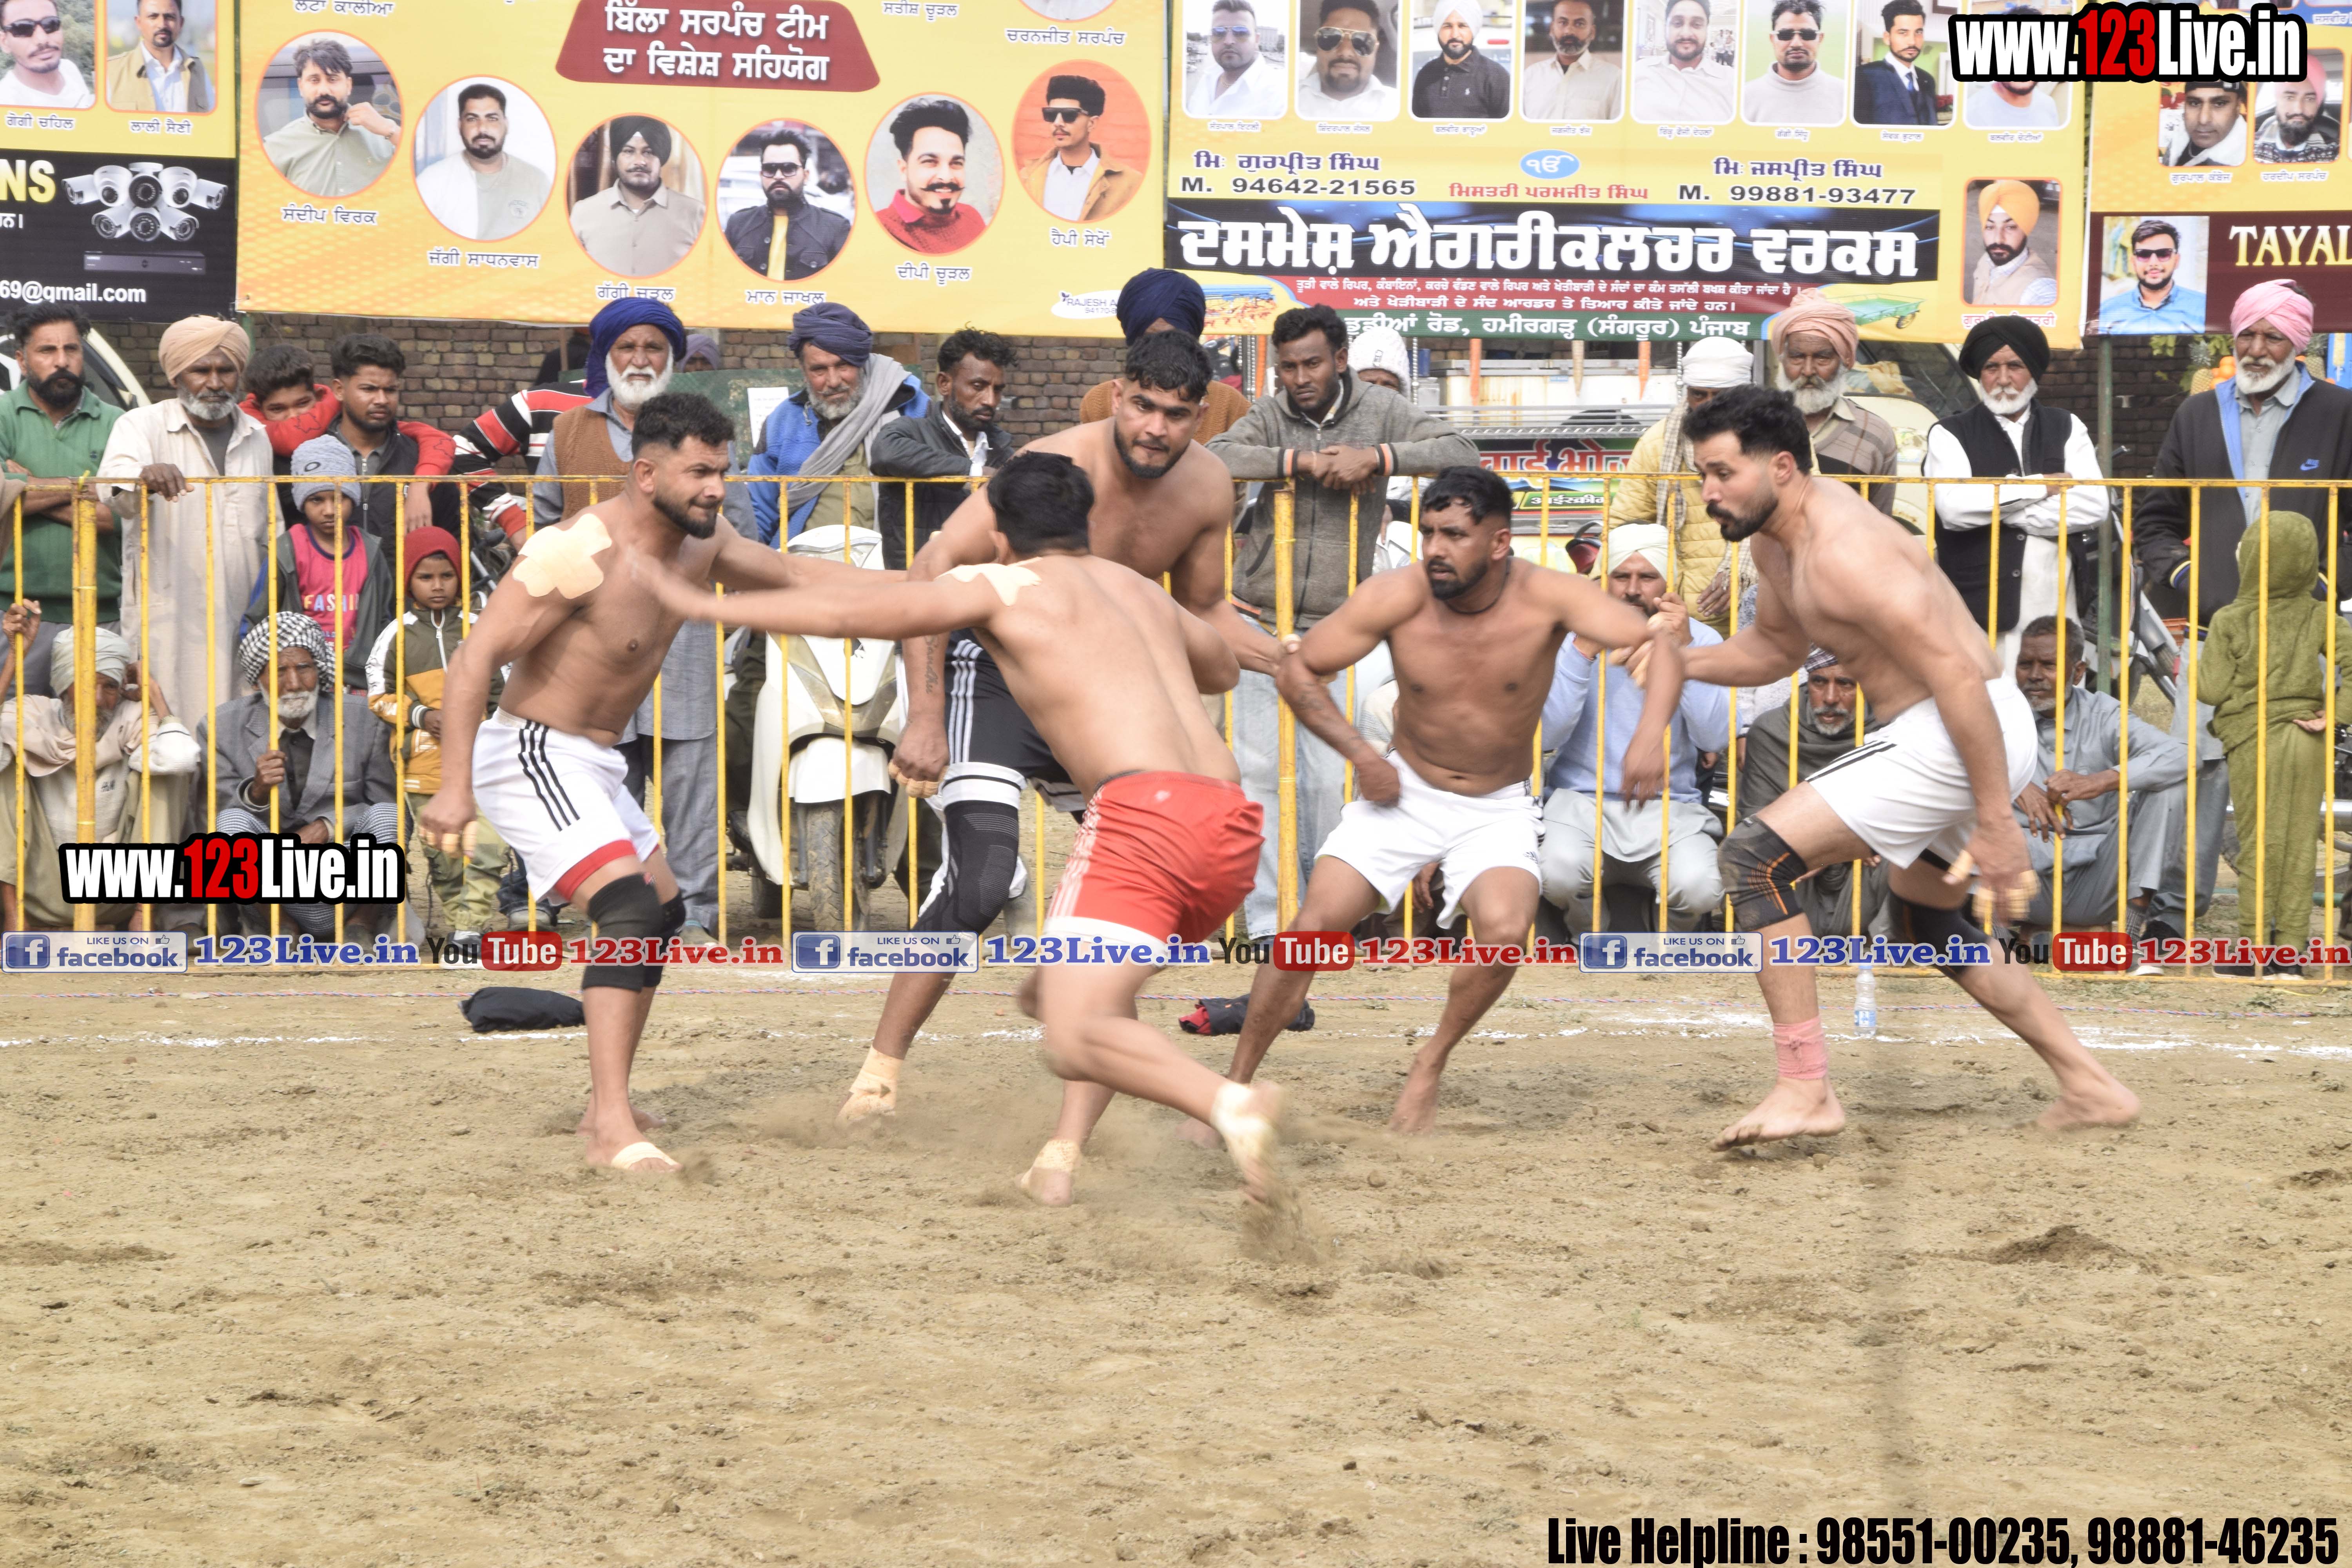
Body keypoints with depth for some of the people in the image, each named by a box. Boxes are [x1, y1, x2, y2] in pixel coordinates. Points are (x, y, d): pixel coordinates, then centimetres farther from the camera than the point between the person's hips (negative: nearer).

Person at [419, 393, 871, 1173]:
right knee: (631, 910, -25)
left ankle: (605, 1104, 34)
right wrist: (454, 787, -34)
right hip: (532, 753, -10)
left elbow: (789, 572, 19)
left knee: (664, 912, 23)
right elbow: (475, 657, -28)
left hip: (595, 760, 10)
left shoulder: (699, 543, 1)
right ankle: (613, 1130, -30)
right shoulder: (582, 552, -25)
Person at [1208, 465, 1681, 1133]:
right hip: (1403, 792, 1)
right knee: (1314, 925, -12)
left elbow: (1658, 647, -28)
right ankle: (1235, 1086, 3)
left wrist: (1649, 737, -45)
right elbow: (1300, 668, -7)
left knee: (1505, 929, -27)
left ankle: (1430, 1067, -1)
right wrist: (1361, 755, -15)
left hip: (1497, 808, -1)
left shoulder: (1544, 596, -22)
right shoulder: (1397, 597, -19)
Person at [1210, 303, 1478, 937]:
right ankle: (1268, 922, 4)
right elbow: (1209, 460, -15)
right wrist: (1303, 461, -19)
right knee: (1260, 773, -1)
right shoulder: (1269, 417, 2)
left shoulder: (1379, 410, 3)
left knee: (1331, 777, 0)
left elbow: (1460, 451, -6)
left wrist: (1377, 457, -17)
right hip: (1262, 621, 0)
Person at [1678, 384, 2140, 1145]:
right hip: (1942, 735, 11)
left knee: (1756, 855, -14)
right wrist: (1682, 663, 8)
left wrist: (1996, 822, -25)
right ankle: (2089, 1087, 32)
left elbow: (1957, 675, -25)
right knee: (1926, 919, 29)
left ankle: (1805, 1091, -12)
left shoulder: (1843, 553, -22)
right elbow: (1776, 647, 27)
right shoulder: (1777, 541, 9)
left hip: (1961, 736, -11)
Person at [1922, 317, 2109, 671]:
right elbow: (1954, 508, -11)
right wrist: (2041, 485, -4)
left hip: (2058, 602, 2)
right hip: (1982, 604, -2)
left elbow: (2095, 507, 0)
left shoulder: (2067, 429, 17)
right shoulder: (1950, 435, 9)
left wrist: (1996, 508, -4)